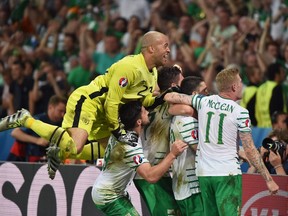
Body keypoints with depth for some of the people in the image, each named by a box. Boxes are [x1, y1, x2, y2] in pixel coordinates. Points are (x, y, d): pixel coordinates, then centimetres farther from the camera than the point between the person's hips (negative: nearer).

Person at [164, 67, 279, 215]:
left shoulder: (203, 101, 5)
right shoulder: (240, 113, -7)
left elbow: (170, 97, 12)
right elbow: (250, 150, -7)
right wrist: (268, 179, -3)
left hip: (203, 173, 5)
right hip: (228, 174, -5)